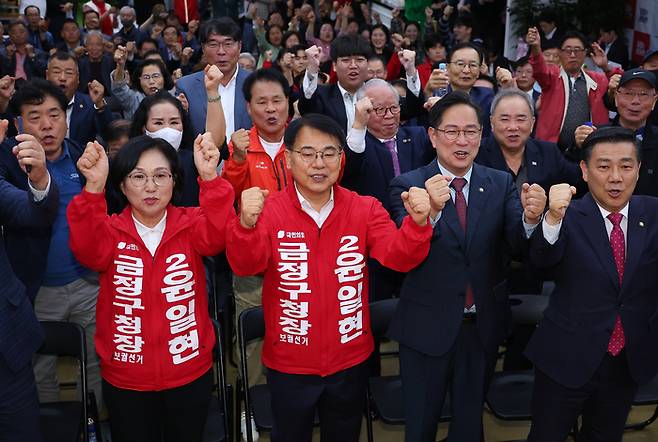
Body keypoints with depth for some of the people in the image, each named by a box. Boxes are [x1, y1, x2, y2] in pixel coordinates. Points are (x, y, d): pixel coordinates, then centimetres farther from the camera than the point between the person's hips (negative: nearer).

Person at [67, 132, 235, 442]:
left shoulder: (190, 224, -6)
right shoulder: (110, 230, -6)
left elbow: (218, 234, -27)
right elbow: (87, 249, -28)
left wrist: (210, 179, -43)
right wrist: (94, 189, -44)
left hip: (190, 374, 0)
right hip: (125, 380, 0)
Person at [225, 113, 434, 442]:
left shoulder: (365, 209, -6)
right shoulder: (270, 210, -13)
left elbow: (398, 257, -18)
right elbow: (245, 265, -27)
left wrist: (417, 222, -39)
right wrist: (247, 223, -48)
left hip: (350, 360, 2)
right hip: (289, 364, -2)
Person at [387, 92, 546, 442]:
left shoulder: (501, 184, -1)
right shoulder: (408, 186, -10)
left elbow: (517, 244, -13)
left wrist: (531, 217, -34)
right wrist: (431, 212, -42)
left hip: (483, 326, 3)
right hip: (427, 327, -3)